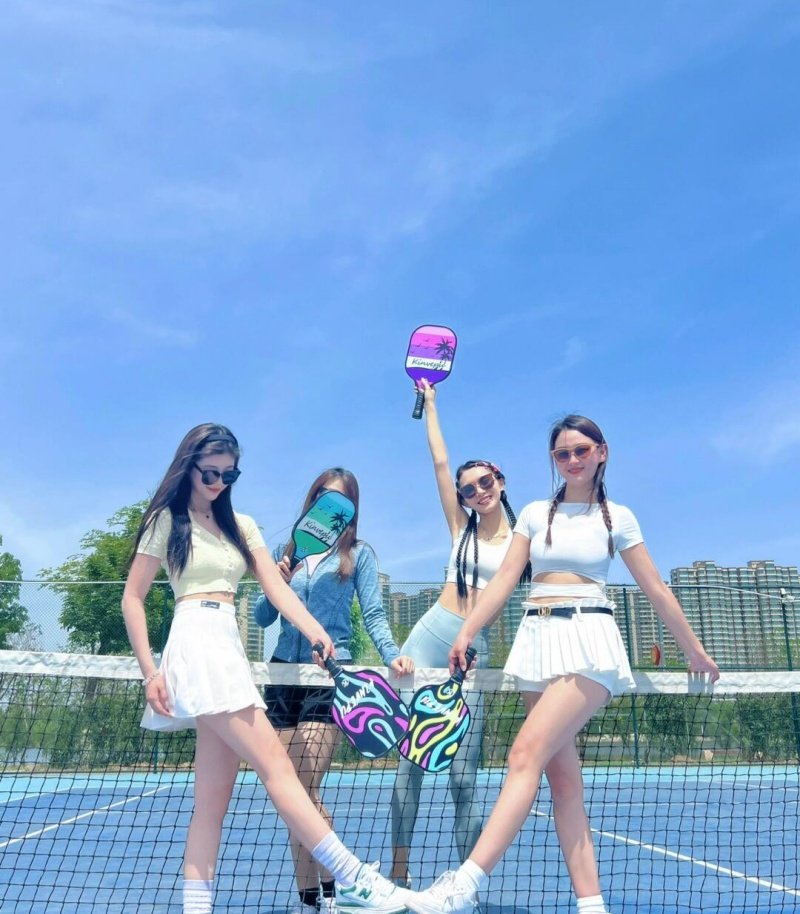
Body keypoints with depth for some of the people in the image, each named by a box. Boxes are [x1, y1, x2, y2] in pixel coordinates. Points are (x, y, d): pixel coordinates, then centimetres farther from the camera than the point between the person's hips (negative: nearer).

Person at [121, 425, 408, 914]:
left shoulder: (241, 525, 17)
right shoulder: (167, 518, 3)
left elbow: (277, 587, 5)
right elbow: (133, 599, 1)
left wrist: (318, 634, -11)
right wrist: (150, 672, -7)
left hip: (231, 649, 7)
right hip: (198, 645, -7)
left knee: (214, 796, 5)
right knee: (276, 766, -12)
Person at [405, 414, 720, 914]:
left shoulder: (617, 517, 7)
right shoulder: (535, 513, 14)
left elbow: (656, 590, 11)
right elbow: (505, 579, 7)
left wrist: (695, 651, 15)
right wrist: (467, 631, -4)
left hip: (589, 639, -4)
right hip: (537, 639, 4)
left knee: (526, 753, -19)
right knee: (563, 774, 2)